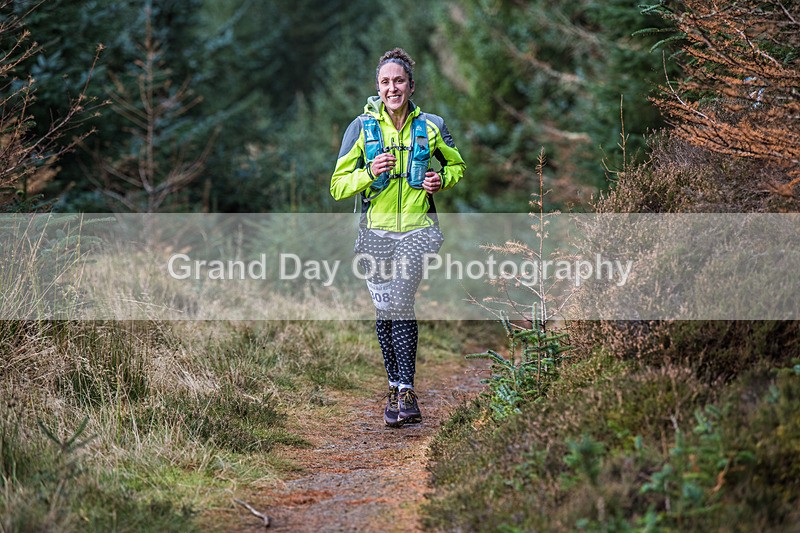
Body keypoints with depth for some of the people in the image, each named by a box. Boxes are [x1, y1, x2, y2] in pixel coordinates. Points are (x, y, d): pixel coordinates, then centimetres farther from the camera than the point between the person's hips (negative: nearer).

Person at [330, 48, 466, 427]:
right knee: (386, 310, 3)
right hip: (375, 232, 1)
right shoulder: (361, 128, 2)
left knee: (399, 306, -17)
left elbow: (456, 165, 23)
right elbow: (338, 187, 1)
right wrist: (370, 172, -17)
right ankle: (400, 389, 16)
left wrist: (442, 180, 0)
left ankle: (402, 392, -15)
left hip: (416, 230, -1)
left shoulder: (431, 127, 4)